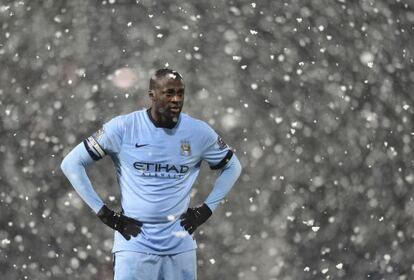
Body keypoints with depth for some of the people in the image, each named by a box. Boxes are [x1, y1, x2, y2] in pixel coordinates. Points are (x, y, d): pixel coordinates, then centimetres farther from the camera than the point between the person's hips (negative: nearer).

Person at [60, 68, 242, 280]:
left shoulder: (198, 132, 1)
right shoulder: (123, 128, -7)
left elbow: (232, 166, 19)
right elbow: (72, 163, -2)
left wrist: (206, 209, 8)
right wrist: (105, 214, -4)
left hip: (180, 246, 3)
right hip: (135, 243, -3)